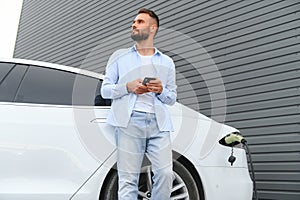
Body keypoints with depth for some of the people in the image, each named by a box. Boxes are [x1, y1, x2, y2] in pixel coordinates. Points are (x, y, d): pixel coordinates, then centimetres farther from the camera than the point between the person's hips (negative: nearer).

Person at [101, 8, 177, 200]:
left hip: (159, 123, 2)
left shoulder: (167, 62, 21)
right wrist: (128, 87, -6)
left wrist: (161, 91, -4)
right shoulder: (119, 56, 18)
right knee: (128, 179, -6)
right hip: (129, 122, -1)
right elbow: (105, 90, 12)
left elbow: (172, 98, 19)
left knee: (165, 174, -12)